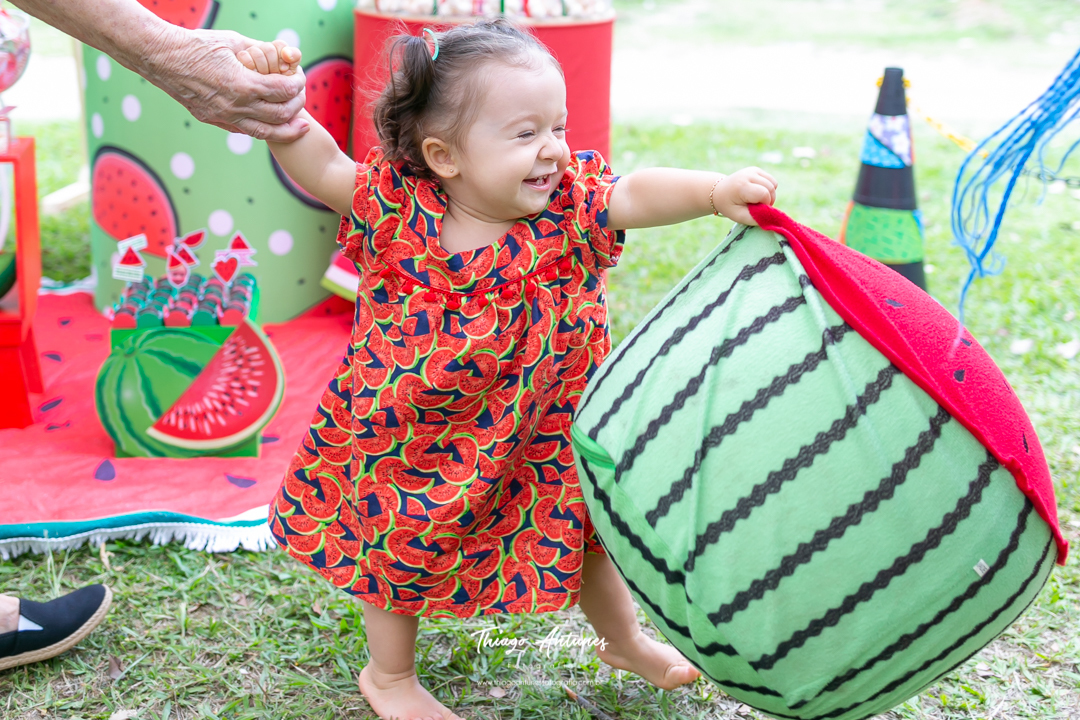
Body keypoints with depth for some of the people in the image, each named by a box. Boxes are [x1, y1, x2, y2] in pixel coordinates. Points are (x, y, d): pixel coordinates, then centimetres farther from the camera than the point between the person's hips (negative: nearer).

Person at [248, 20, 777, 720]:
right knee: (399, 549, 16)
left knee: (582, 529, 20)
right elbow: (320, 167, -12)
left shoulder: (568, 204, -18)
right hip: (411, 437, -1)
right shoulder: (397, 207, -19)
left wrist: (716, 190, -49)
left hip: (537, 438, 2)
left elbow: (636, 193, -32)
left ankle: (625, 639, 50)